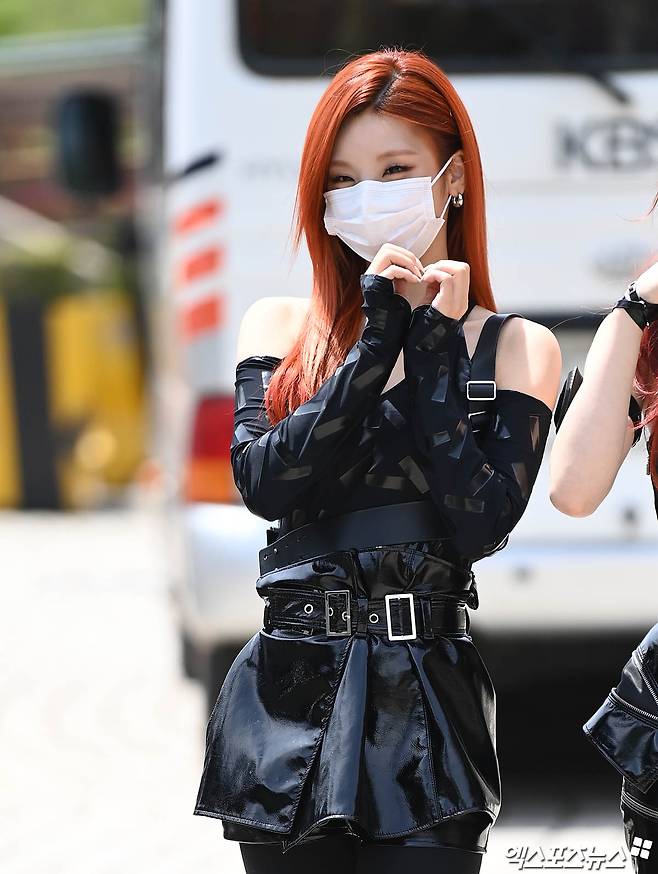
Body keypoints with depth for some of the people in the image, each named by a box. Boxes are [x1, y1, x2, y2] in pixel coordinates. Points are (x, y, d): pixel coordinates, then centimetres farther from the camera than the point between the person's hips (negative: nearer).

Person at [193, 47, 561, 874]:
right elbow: (264, 482, -8)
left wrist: (433, 347, -7)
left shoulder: (514, 347, 2)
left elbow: (479, 523, -12)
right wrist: (378, 344, -9)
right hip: (286, 696, 2)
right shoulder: (279, 328, 9)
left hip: (426, 705, -2)